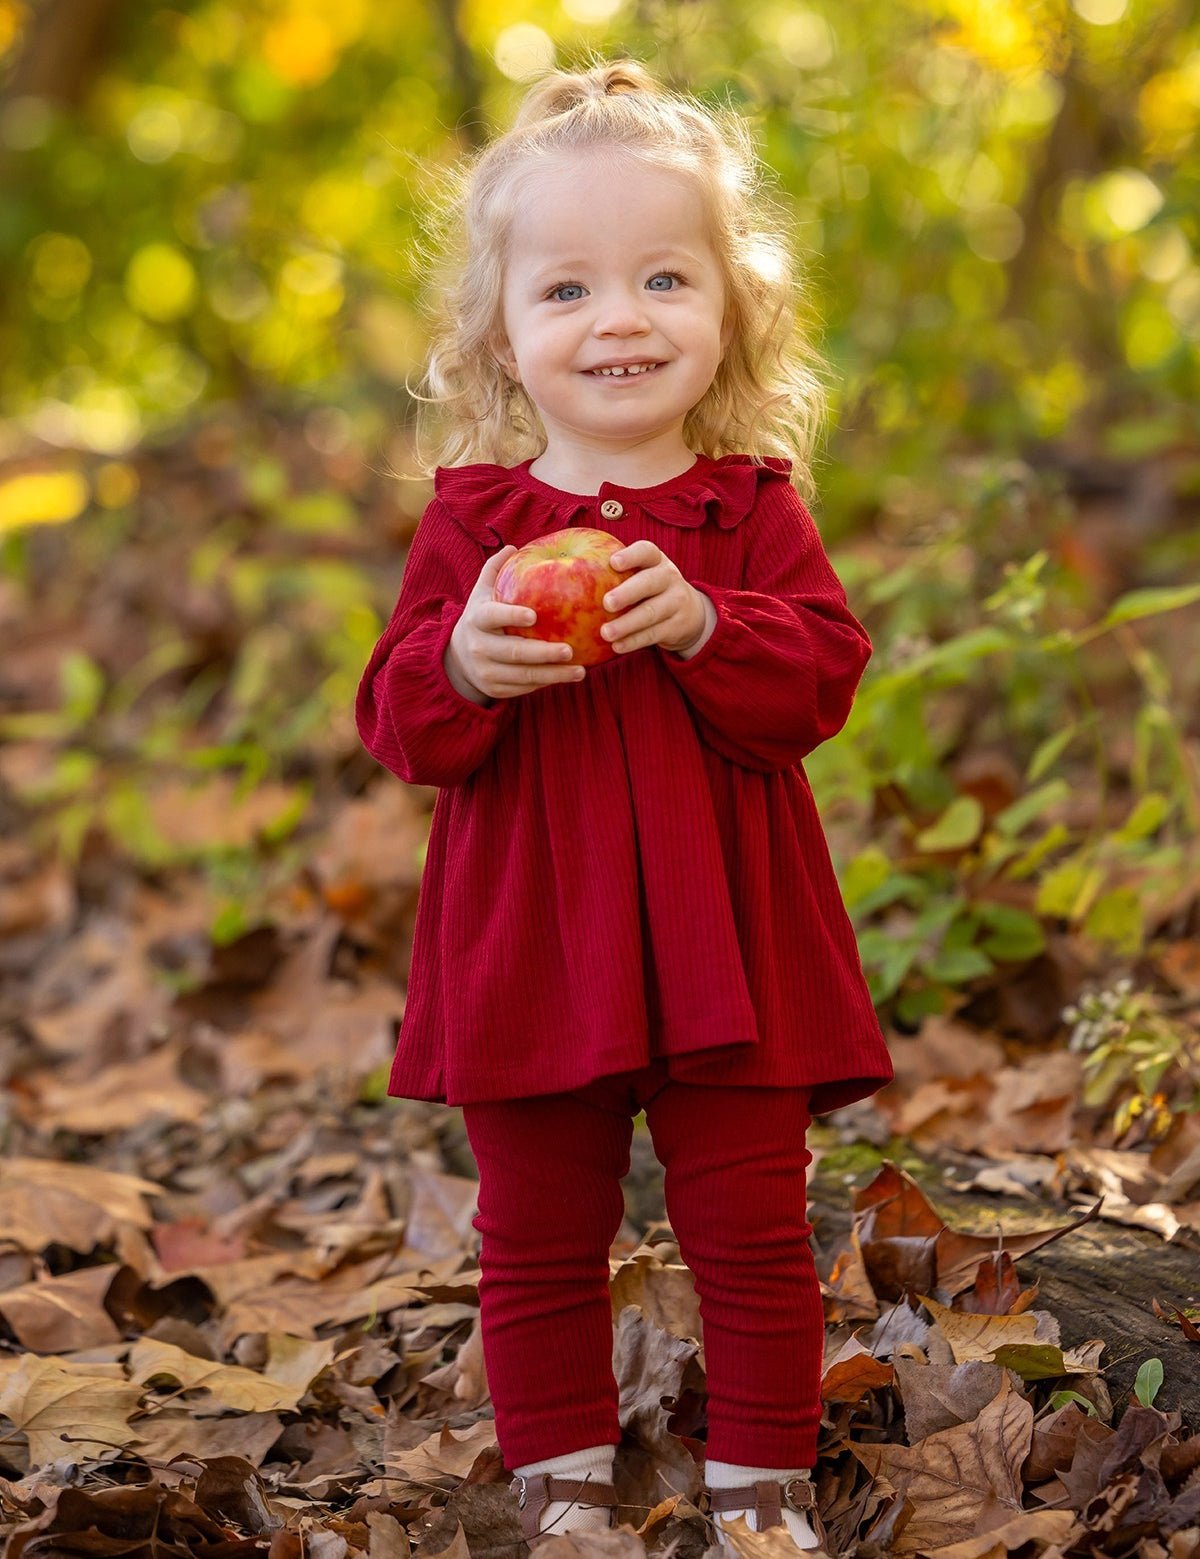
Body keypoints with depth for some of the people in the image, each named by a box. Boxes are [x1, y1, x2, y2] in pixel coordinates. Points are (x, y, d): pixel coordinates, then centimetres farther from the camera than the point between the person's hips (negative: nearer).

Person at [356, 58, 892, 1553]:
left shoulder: (752, 506, -1)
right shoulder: (470, 519, 0)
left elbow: (822, 677, -11)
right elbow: (399, 726, -2)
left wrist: (702, 627, -27)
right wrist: (462, 663, -24)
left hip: (723, 939, -1)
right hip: (530, 947, 1)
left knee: (751, 1229, 8)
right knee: (537, 1240, 12)